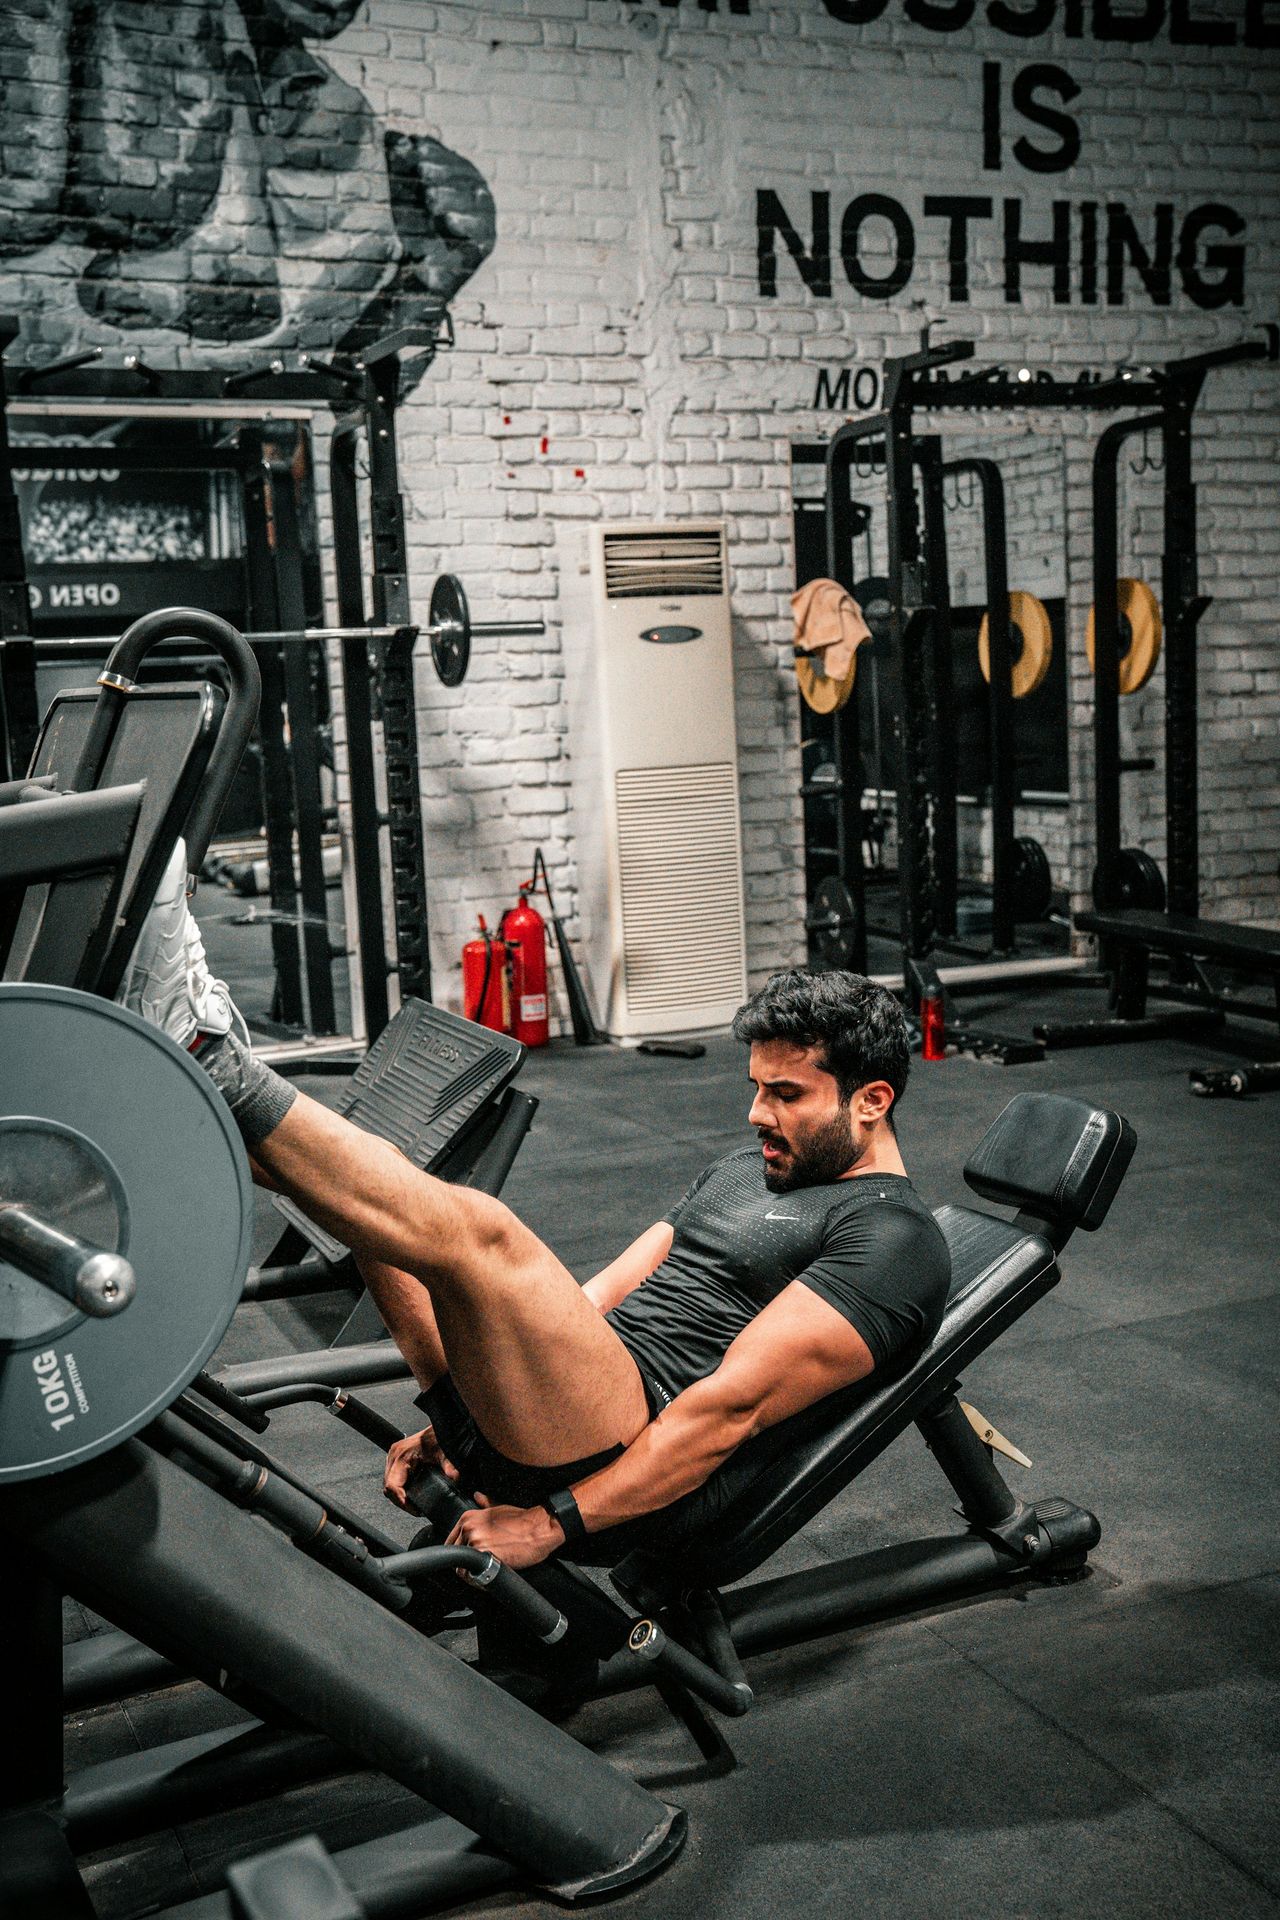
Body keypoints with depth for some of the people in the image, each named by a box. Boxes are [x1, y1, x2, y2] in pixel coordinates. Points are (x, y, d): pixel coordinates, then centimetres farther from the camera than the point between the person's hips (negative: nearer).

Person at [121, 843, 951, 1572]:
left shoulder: (891, 1239, -7)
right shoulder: (750, 1171, 23)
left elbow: (734, 1406, -17)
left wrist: (554, 1522, -21)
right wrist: (457, 1417, 14)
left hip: (625, 1463, -9)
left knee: (477, 1230, -31)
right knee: (375, 1186, 4)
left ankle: (211, 1058, -26)